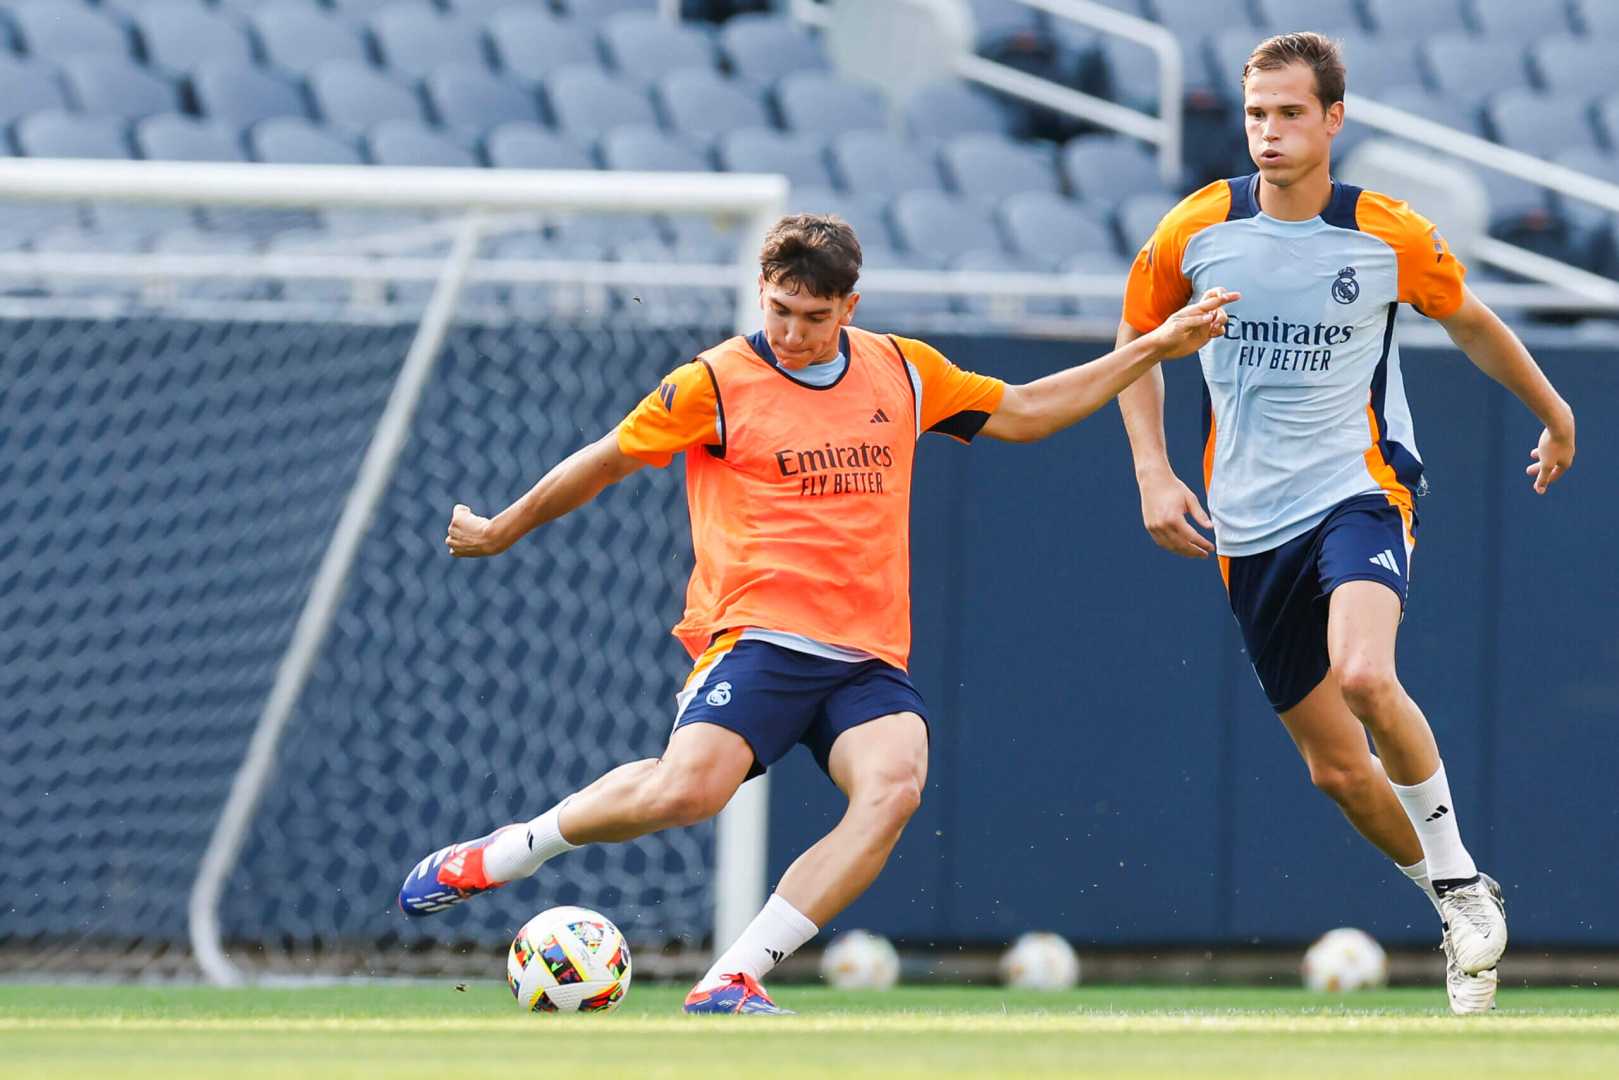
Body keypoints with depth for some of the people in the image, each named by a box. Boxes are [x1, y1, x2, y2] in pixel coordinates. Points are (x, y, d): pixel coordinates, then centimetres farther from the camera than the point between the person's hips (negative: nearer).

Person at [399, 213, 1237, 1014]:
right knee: (688, 789, -30)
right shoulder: (718, 382, 2)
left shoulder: (903, 371, 13)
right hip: (759, 639, -4)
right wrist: (502, 531, 24)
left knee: (895, 784, -28)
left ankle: (731, 981, -27)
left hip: (869, 661, 4)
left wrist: (1153, 348, 23)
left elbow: (1022, 412, 26)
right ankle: (495, 856, -4)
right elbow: (609, 461, 14)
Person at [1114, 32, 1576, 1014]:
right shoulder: (1195, 231, -3)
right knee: (1335, 763, 5)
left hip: (1359, 489, -3)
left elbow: (1472, 323, 14)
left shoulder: (1393, 238, -6)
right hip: (1250, 522, 3)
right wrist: (1154, 473, 4)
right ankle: (1461, 910, 28)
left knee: (1364, 675, -32)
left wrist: (1556, 415, 27)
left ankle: (1459, 875, -12)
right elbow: (1138, 338, 15)